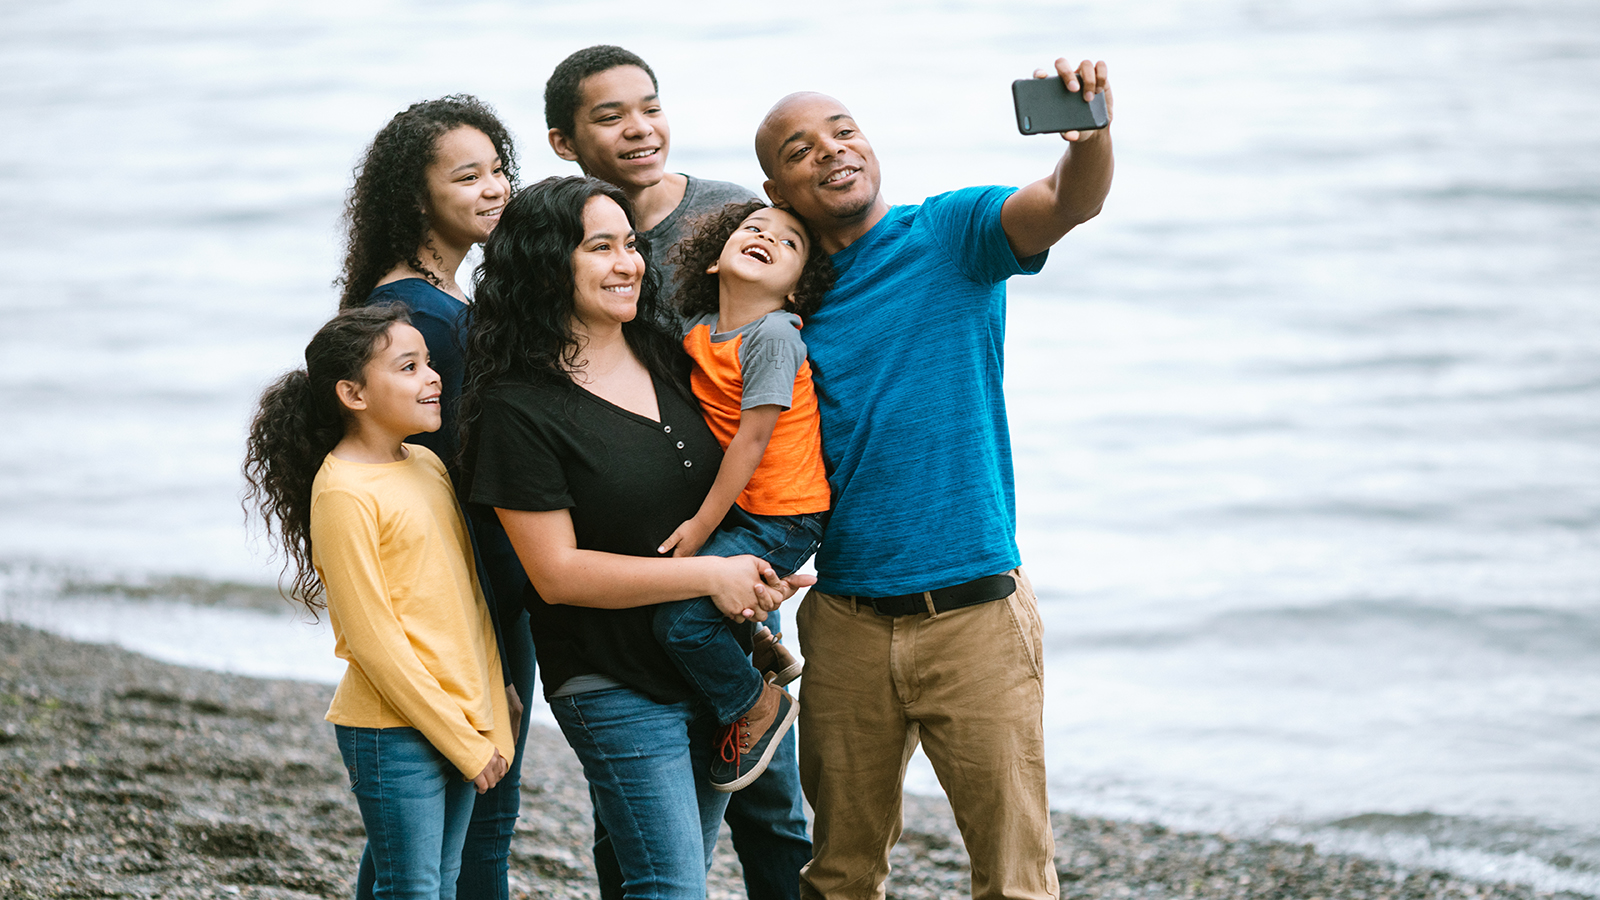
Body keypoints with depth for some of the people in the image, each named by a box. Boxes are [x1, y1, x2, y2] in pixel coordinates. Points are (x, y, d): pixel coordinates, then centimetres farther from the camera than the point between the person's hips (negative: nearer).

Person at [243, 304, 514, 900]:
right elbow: (374, 640, -16)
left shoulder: (428, 467, 11)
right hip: (393, 732, -8)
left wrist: (493, 727, 8)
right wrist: (464, 743, -13)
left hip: (461, 724, 8)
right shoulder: (343, 494, -15)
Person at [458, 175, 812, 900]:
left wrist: (760, 577, 3)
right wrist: (711, 575, -18)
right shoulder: (520, 407, -14)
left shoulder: (668, 361, 7)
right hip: (617, 692, -7)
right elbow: (556, 572, -17)